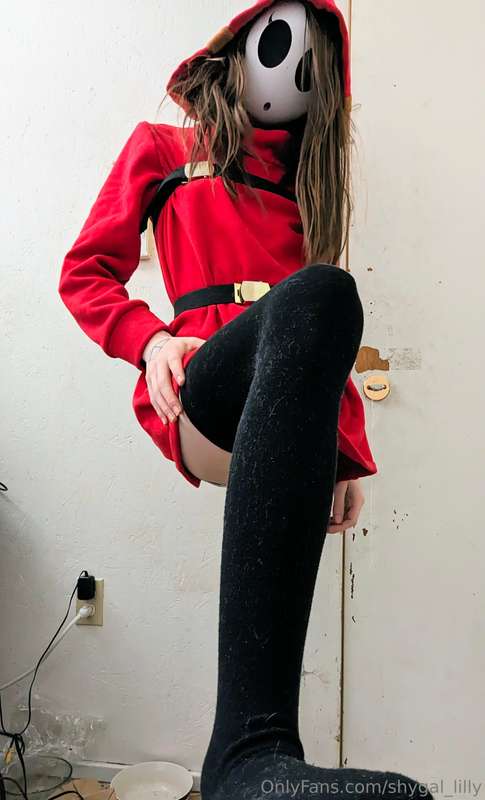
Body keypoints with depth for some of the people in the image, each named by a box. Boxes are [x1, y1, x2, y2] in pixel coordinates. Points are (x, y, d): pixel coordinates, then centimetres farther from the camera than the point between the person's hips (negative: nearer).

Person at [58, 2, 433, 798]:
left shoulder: (306, 178, 32)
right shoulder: (162, 148, 25)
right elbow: (86, 273, 15)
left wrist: (349, 453, 11)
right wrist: (150, 339, -7)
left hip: (287, 386, 4)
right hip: (202, 391, -4)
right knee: (318, 293, -34)